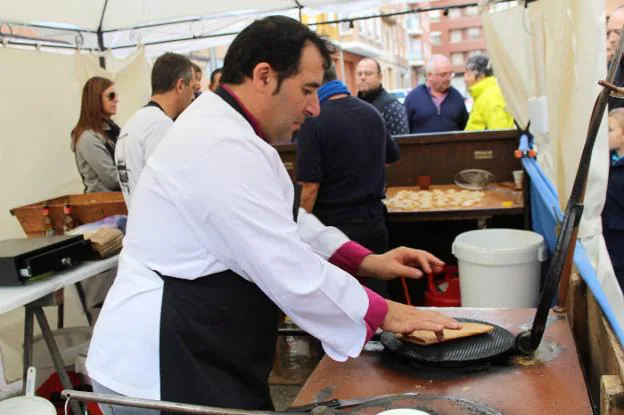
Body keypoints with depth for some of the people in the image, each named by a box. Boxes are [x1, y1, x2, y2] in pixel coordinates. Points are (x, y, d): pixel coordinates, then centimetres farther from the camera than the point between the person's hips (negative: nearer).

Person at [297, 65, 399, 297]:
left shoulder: (313, 121, -16)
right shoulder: (372, 113, 4)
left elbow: (310, 186, -19)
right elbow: (392, 156, 21)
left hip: (334, 222, -5)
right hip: (374, 217, 6)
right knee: (376, 295, 15)